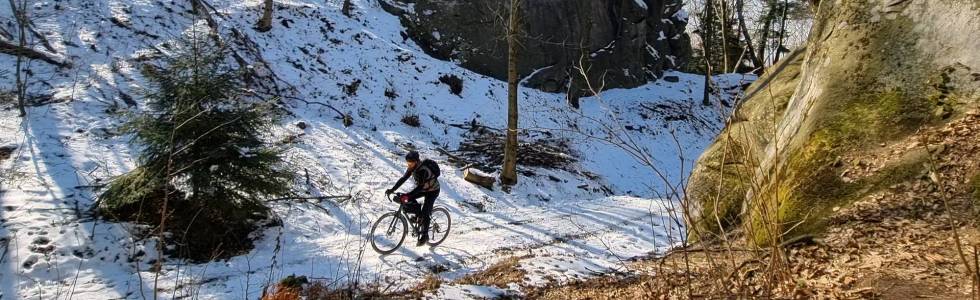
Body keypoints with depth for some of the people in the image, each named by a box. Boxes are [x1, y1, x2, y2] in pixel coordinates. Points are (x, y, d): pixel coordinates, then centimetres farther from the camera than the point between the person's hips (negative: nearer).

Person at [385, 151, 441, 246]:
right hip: (423, 188, 8)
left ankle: (424, 236, 1)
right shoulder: (412, 168, -11)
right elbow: (403, 179, -10)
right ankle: (419, 215, 7)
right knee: (409, 198, -12)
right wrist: (392, 190, -19)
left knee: (425, 213, -13)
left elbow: (420, 186, -41)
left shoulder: (423, 170, -36)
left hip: (432, 190, -8)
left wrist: (407, 196, -49)